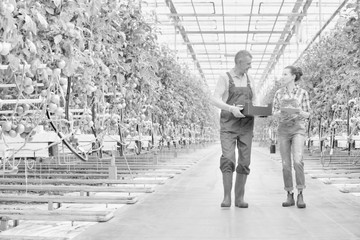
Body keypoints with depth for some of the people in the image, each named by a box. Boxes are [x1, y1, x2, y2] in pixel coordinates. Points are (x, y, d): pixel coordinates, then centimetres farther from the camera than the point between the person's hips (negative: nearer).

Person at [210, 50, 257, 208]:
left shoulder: (249, 80, 15)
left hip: (246, 125, 4)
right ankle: (227, 197, -9)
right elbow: (215, 100, -11)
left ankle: (239, 198, 6)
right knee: (228, 160, -17)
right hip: (228, 125, -4)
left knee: (244, 162, -1)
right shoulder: (224, 78, 0)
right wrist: (231, 108, -29)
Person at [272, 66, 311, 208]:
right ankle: (290, 196, 9)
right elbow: (274, 113, 7)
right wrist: (281, 114, -16)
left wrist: (299, 112, -20)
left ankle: (300, 195, -11)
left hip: (298, 129, -3)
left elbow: (307, 114, 2)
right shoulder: (279, 93, 7)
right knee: (286, 164, 0)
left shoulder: (303, 93, 0)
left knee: (297, 161, -20)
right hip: (283, 130, 3)